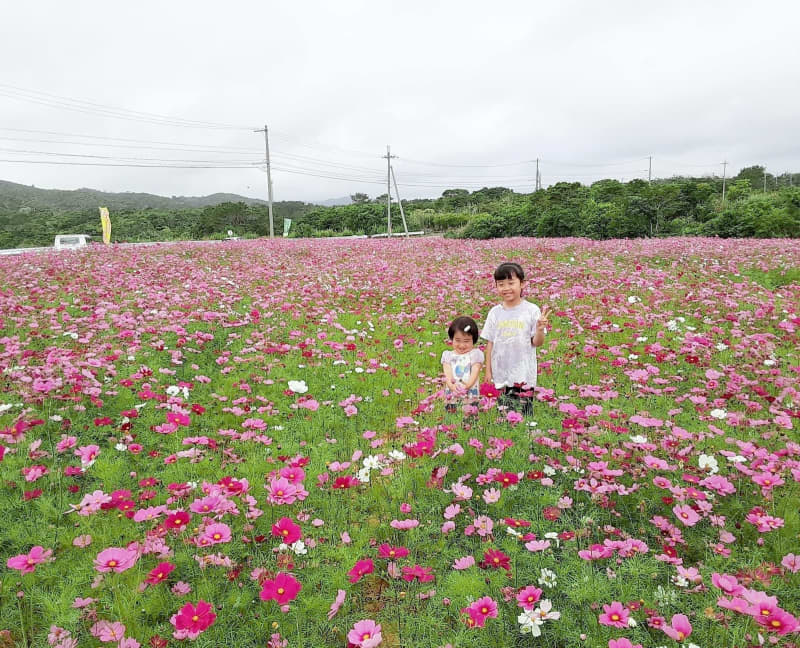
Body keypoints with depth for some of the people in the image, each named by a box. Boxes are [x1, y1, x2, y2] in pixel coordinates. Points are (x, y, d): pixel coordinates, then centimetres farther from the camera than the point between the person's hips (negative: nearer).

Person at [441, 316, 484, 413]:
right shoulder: (448, 355, 13)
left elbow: (475, 374, -4)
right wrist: (451, 386, -22)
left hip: (470, 398, -1)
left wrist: (467, 386, -23)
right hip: (451, 398, 1)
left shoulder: (476, 354, 8)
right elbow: (447, 374, -1)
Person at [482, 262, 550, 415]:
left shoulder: (531, 310, -6)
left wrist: (540, 329, -23)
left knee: (524, 412, 1)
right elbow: (490, 343, 8)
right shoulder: (495, 312, 3)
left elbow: (537, 343, -3)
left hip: (524, 375, -3)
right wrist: (488, 370, 7)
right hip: (501, 374, 3)